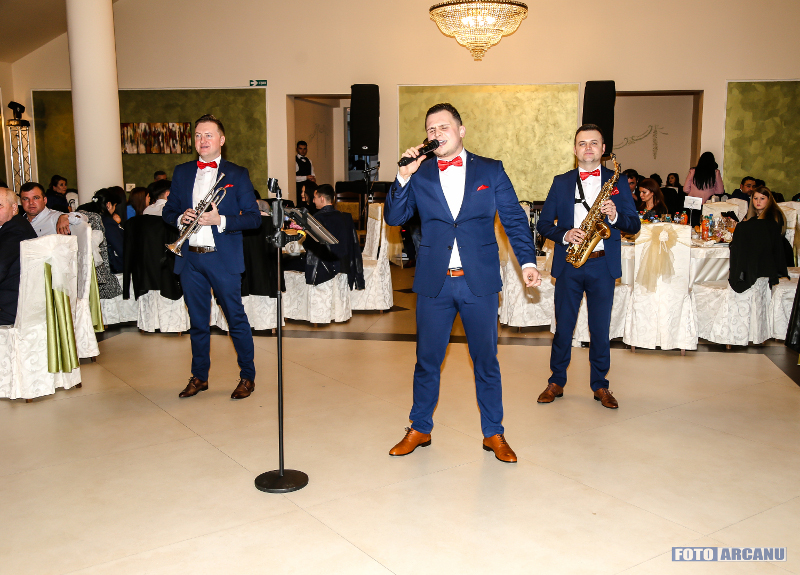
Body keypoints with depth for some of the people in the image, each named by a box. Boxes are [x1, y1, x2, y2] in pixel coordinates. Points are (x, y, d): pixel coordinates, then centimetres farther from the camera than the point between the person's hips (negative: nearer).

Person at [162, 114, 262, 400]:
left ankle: (247, 376, 14)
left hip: (223, 258, -4)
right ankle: (199, 376, 26)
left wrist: (221, 220, -18)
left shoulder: (237, 174, 1)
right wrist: (180, 218, -6)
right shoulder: (181, 172, 12)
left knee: (236, 318, 1)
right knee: (197, 320, 13)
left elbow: (254, 218, -4)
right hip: (190, 258, 4)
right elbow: (168, 210, 16)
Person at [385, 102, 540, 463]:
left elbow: (515, 219, 6)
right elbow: (394, 218, 0)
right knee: (427, 360, 9)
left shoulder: (491, 171, 5)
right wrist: (403, 176, -12)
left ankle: (493, 433, 22)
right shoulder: (419, 175, 7)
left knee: (485, 360, 8)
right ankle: (419, 429, 25)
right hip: (434, 283, 1)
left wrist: (528, 261, -3)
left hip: (479, 282, 0)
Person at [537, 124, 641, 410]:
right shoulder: (561, 182, 9)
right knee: (563, 326, 6)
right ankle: (556, 382, 19)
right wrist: (564, 234, -13)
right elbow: (544, 223, 6)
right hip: (568, 264, 1)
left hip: (603, 264, 0)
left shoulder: (617, 182, 7)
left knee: (600, 328, 5)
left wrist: (615, 216, -16)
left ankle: (600, 385, 18)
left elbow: (634, 225, 4)